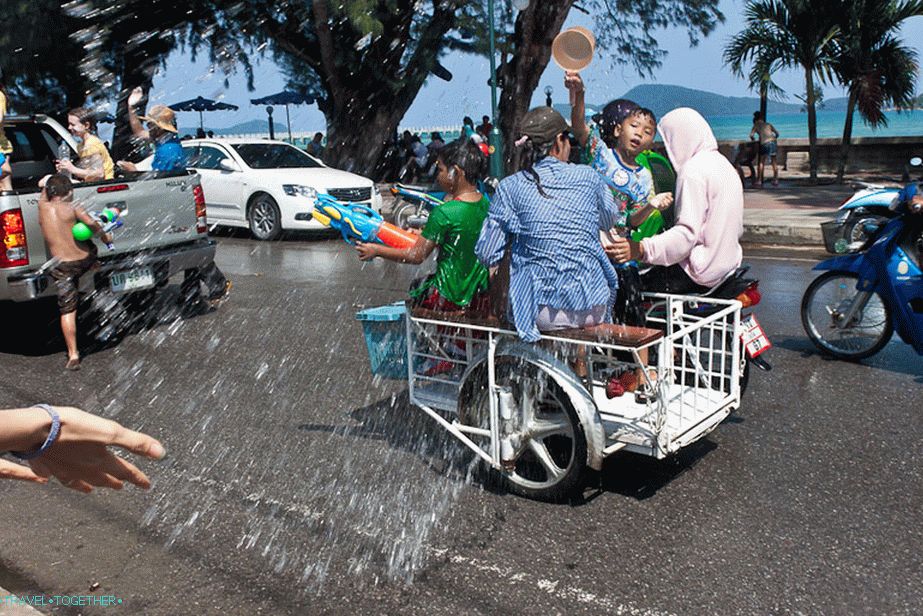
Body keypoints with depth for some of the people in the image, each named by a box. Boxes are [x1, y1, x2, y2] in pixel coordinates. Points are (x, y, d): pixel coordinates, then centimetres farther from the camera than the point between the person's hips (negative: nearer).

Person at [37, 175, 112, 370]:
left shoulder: (42, 206, 3)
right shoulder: (71, 207, -3)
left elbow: (44, 191, 25)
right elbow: (91, 223, -19)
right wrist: (104, 236, -3)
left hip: (62, 266, 1)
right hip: (84, 259, -1)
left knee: (67, 311, 4)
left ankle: (73, 355, 3)